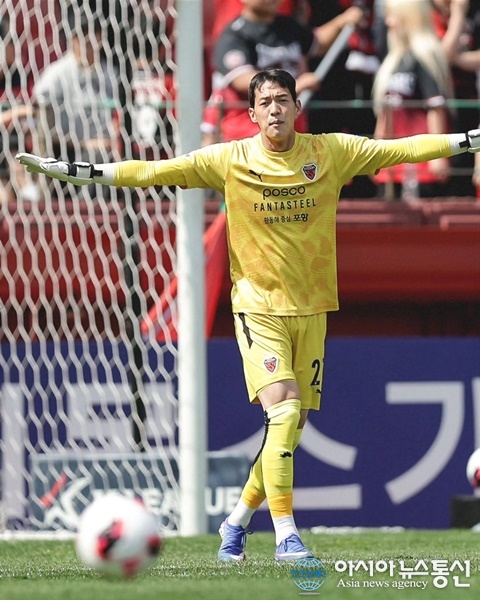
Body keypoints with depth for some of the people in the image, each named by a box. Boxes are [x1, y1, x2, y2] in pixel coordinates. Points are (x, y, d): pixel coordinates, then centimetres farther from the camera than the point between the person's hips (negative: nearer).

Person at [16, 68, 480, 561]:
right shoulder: (229, 160, -4)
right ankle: (286, 536, -17)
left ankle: (238, 520, 27)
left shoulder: (332, 152, 1)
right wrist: (68, 170, -8)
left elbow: (400, 150, 6)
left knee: (291, 429, 7)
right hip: (258, 307, -3)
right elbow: (152, 172, -3)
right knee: (284, 409, -19)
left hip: (311, 309, 3)